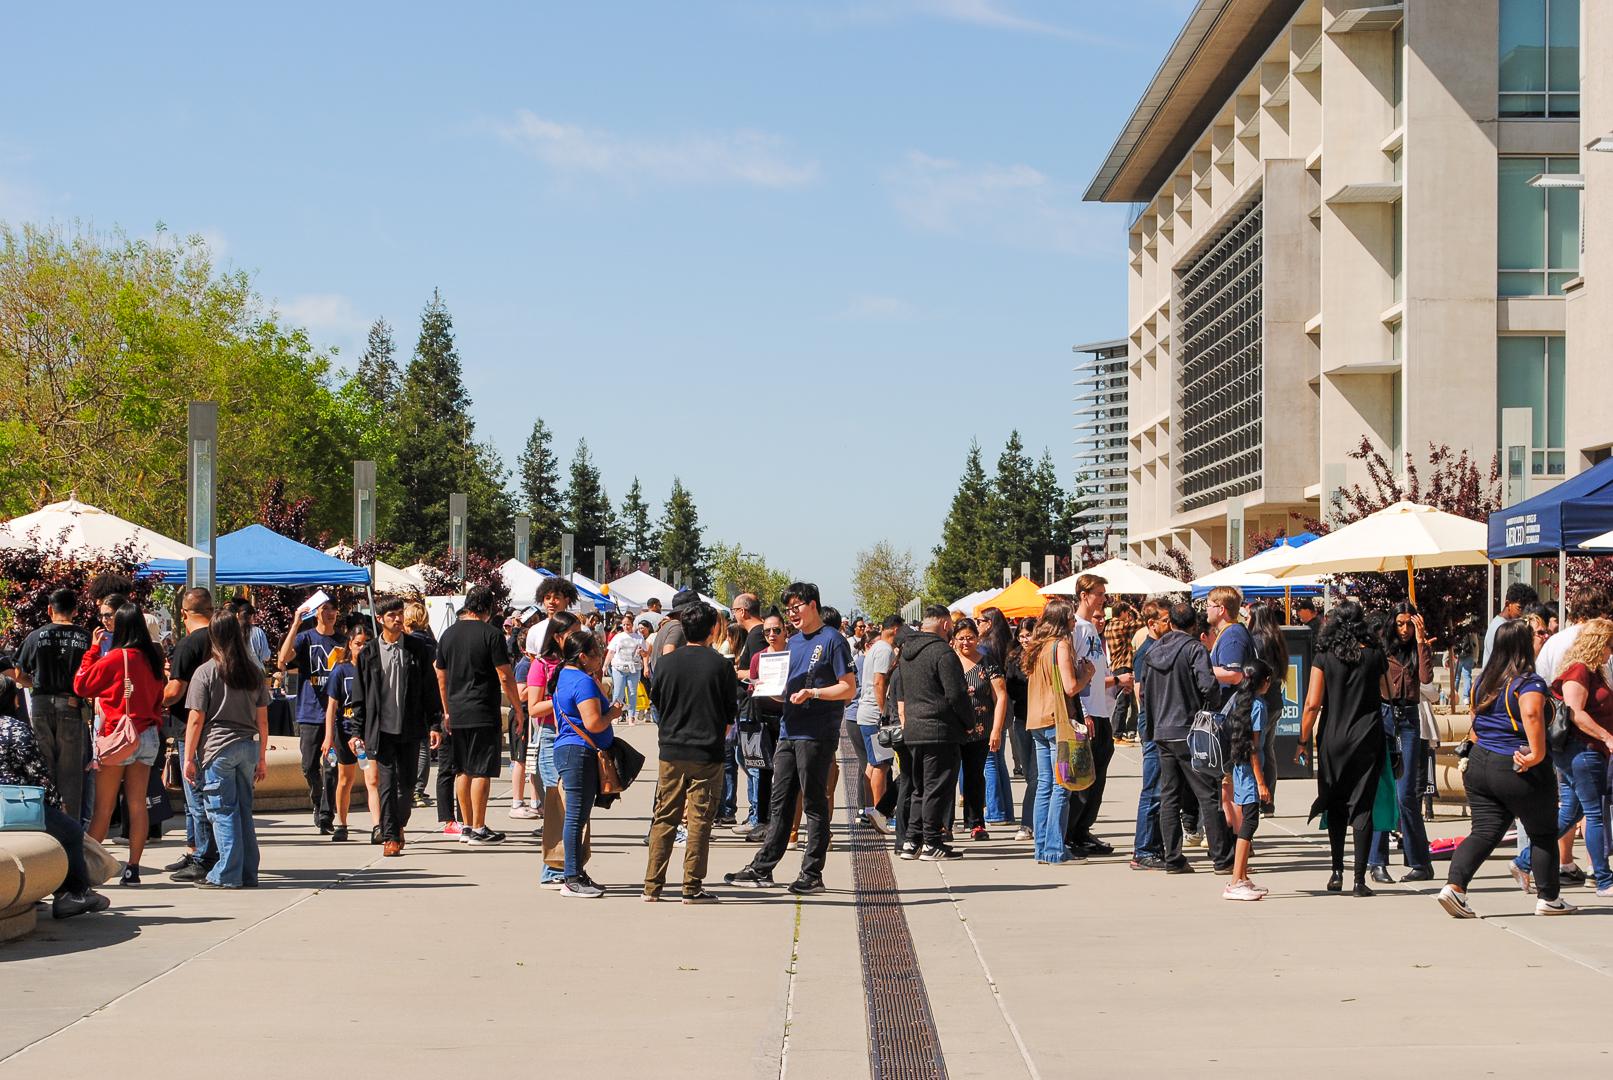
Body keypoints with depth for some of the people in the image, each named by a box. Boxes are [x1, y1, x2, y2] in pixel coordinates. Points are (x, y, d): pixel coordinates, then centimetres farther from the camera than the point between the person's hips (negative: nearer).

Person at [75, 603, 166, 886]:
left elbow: (81, 685, -3)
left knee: (103, 807, 0)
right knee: (137, 804, 4)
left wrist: (93, 648, 3)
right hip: (148, 736, 5)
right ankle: (133, 868, 5)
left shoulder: (115, 658, -12)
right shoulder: (153, 658, 5)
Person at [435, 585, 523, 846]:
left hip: (457, 715, 6)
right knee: (481, 771, -3)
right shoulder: (490, 634, -9)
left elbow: (441, 677, 16)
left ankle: (467, 826, 16)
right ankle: (478, 829, -2)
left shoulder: (448, 634, 9)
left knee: (462, 771, 11)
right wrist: (517, 707, 0)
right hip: (483, 714, -6)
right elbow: (505, 676, -11)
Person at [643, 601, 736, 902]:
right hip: (707, 753, -3)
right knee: (700, 820, 2)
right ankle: (692, 886, 2)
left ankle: (652, 885, 11)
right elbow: (732, 711, 0)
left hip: (671, 751, 3)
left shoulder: (666, 663, -2)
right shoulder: (721, 665, -9)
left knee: (664, 818, 10)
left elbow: (656, 702, 9)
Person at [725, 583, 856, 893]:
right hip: (788, 732, 8)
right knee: (780, 804, 9)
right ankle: (761, 869, 12)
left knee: (815, 805, -1)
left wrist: (812, 693, -21)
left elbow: (849, 688, -10)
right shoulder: (794, 642, 18)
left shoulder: (832, 640, -6)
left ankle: (812, 875, 3)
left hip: (817, 736, -7)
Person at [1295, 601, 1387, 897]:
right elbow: (1387, 695, 5)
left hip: (1332, 740, 0)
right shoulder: (1375, 655, -1)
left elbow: (1312, 704, -6)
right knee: (1362, 806, 0)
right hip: (1367, 738, 0)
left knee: (1335, 806, 15)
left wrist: (1303, 741, 2)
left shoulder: (1324, 657, -4)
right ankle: (1359, 879, -4)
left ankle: (1337, 871, 13)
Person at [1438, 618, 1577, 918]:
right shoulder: (1529, 682, -13)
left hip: (1479, 765, 6)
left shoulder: (1483, 680, 10)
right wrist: (1538, 753, -27)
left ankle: (1454, 885, -15)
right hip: (1518, 771, -6)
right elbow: (1531, 713, -32)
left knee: (1485, 831, 4)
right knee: (1544, 833, 11)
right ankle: (1548, 899, 20)